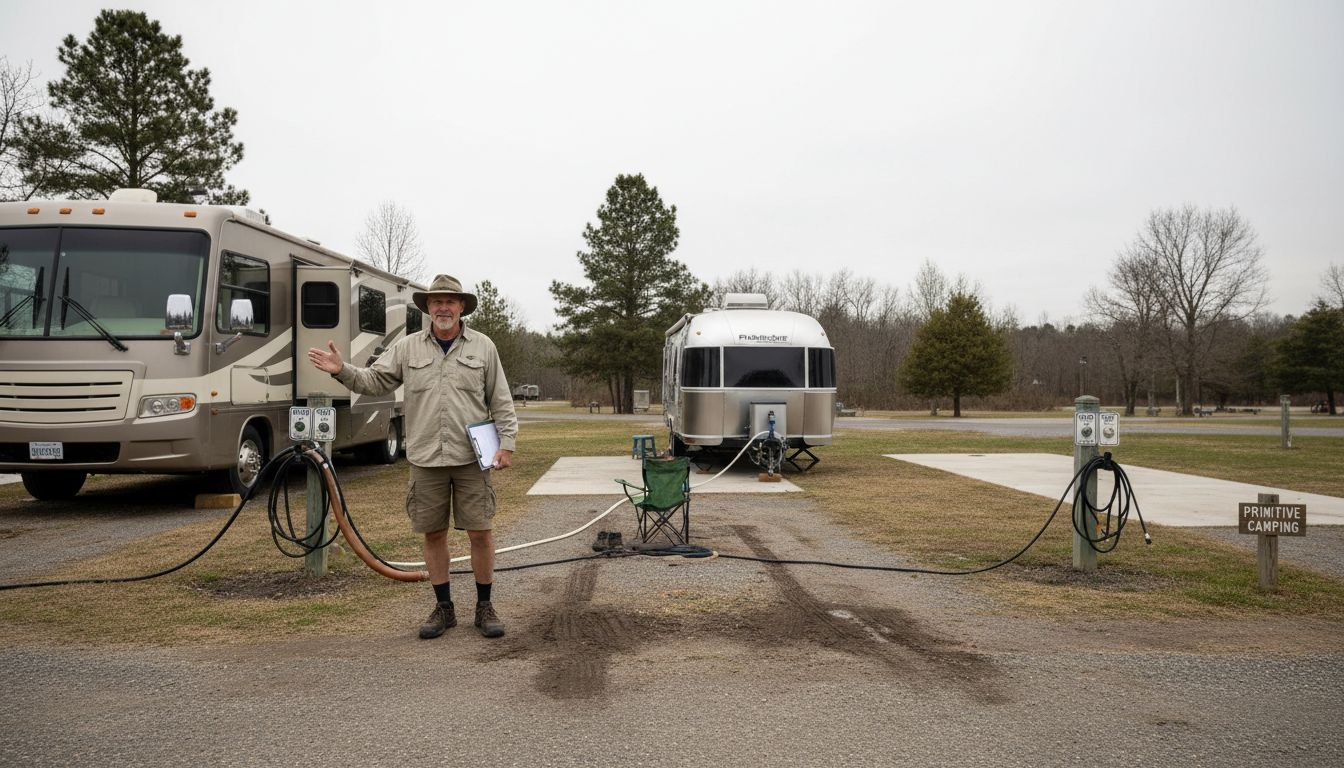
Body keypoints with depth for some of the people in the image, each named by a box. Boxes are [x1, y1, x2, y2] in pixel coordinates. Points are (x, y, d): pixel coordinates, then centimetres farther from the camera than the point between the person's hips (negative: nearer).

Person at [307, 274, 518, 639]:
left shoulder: (482, 346, 4)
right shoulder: (408, 348, 8)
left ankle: (484, 607, 15)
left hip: (472, 458, -2)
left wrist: (507, 442, -4)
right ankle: (443, 608, 22)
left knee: (480, 532, 0)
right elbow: (374, 380, 6)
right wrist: (342, 370, -12)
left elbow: (501, 401, 4)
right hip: (426, 459, 2)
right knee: (433, 534, 8)